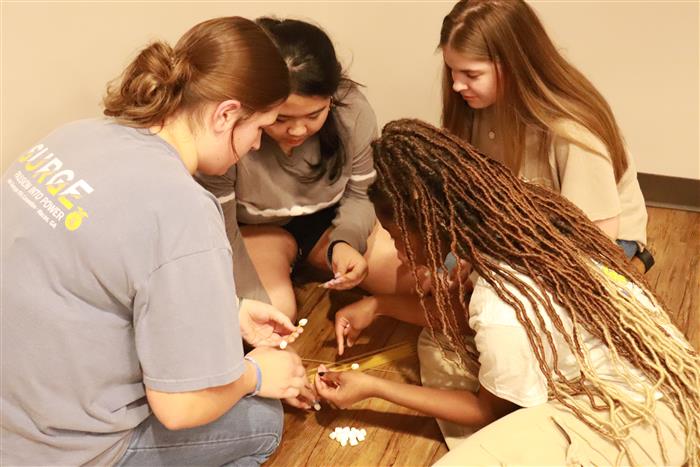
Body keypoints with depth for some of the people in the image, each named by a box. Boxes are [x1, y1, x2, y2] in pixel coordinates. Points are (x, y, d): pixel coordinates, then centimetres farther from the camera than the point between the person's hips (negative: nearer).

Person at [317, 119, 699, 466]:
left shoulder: (505, 314, -32)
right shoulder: (510, 213, -10)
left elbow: (490, 411, -9)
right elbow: (459, 311, 9)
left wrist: (373, 387, -4)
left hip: (637, 418, -8)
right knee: (439, 342, 6)